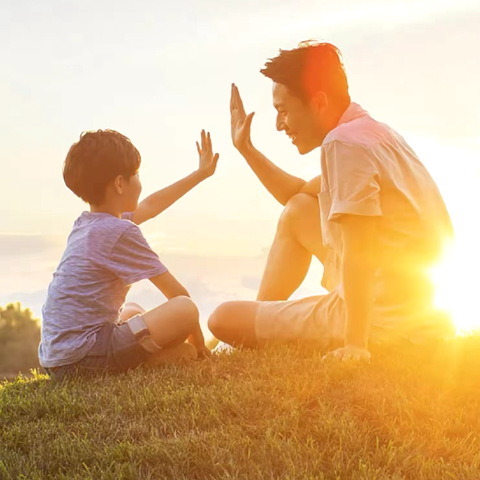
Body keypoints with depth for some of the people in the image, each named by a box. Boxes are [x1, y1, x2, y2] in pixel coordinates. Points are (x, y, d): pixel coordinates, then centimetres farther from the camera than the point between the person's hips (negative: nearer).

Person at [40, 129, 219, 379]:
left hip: (56, 358, 10)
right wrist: (199, 342, 8)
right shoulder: (121, 231, -13)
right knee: (185, 310, -17)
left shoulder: (86, 222, 14)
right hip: (84, 355, -9)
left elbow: (150, 206, 31)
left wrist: (200, 174, 39)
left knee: (134, 311, 34)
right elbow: (177, 294, -7)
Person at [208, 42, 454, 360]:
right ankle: (263, 316, 25)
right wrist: (246, 148, 20)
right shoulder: (368, 132, 13)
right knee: (298, 211, 25)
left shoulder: (344, 142, -17)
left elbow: (358, 251, -25)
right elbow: (298, 194, 26)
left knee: (224, 319, -2)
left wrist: (356, 343, -28)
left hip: (382, 319, -10)